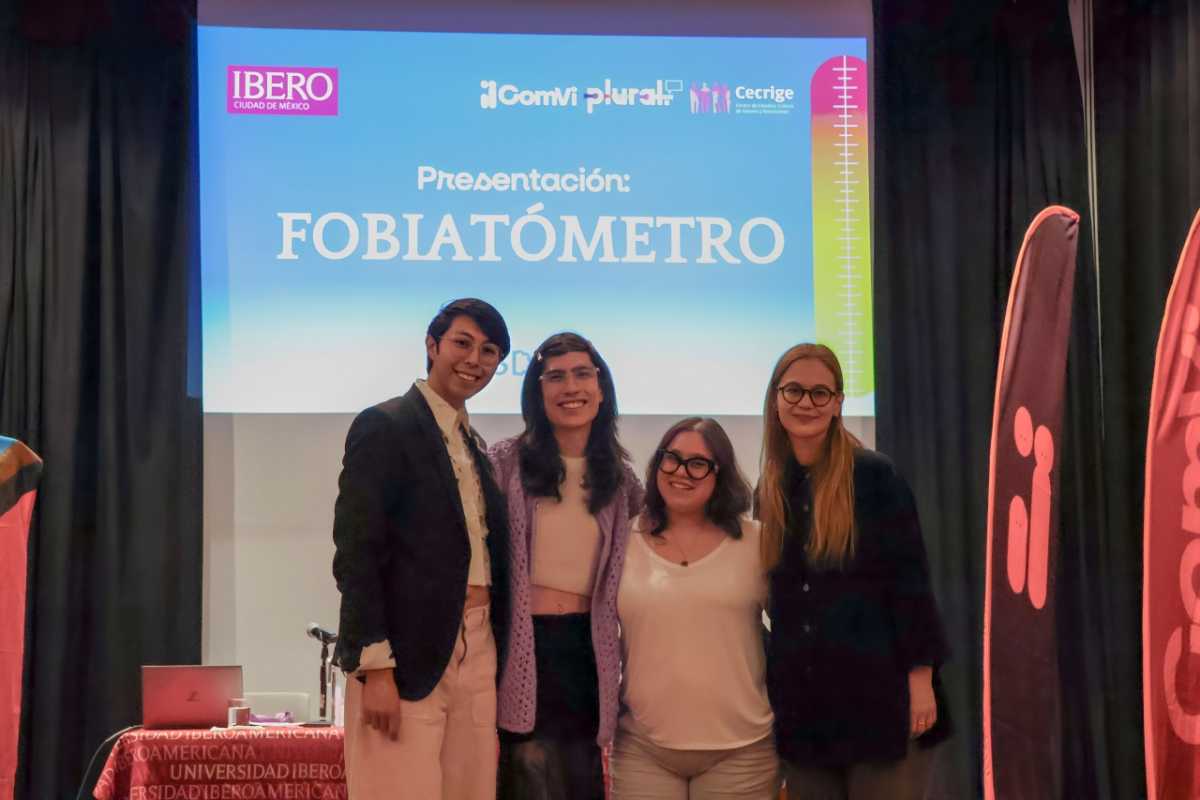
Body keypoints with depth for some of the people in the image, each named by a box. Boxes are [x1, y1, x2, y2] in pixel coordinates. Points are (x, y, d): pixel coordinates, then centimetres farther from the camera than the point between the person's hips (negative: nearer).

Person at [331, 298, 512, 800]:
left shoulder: (473, 444, 18)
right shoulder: (385, 426, -5)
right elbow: (355, 553, -12)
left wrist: (492, 658, 11)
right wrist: (375, 667, -18)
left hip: (477, 652, 7)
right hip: (408, 654, -7)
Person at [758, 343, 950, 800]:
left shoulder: (874, 476, -5)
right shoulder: (768, 491, 10)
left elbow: (910, 581, -8)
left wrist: (920, 677, -13)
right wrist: (769, 688, 14)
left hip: (876, 694, -5)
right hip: (802, 706, 5)